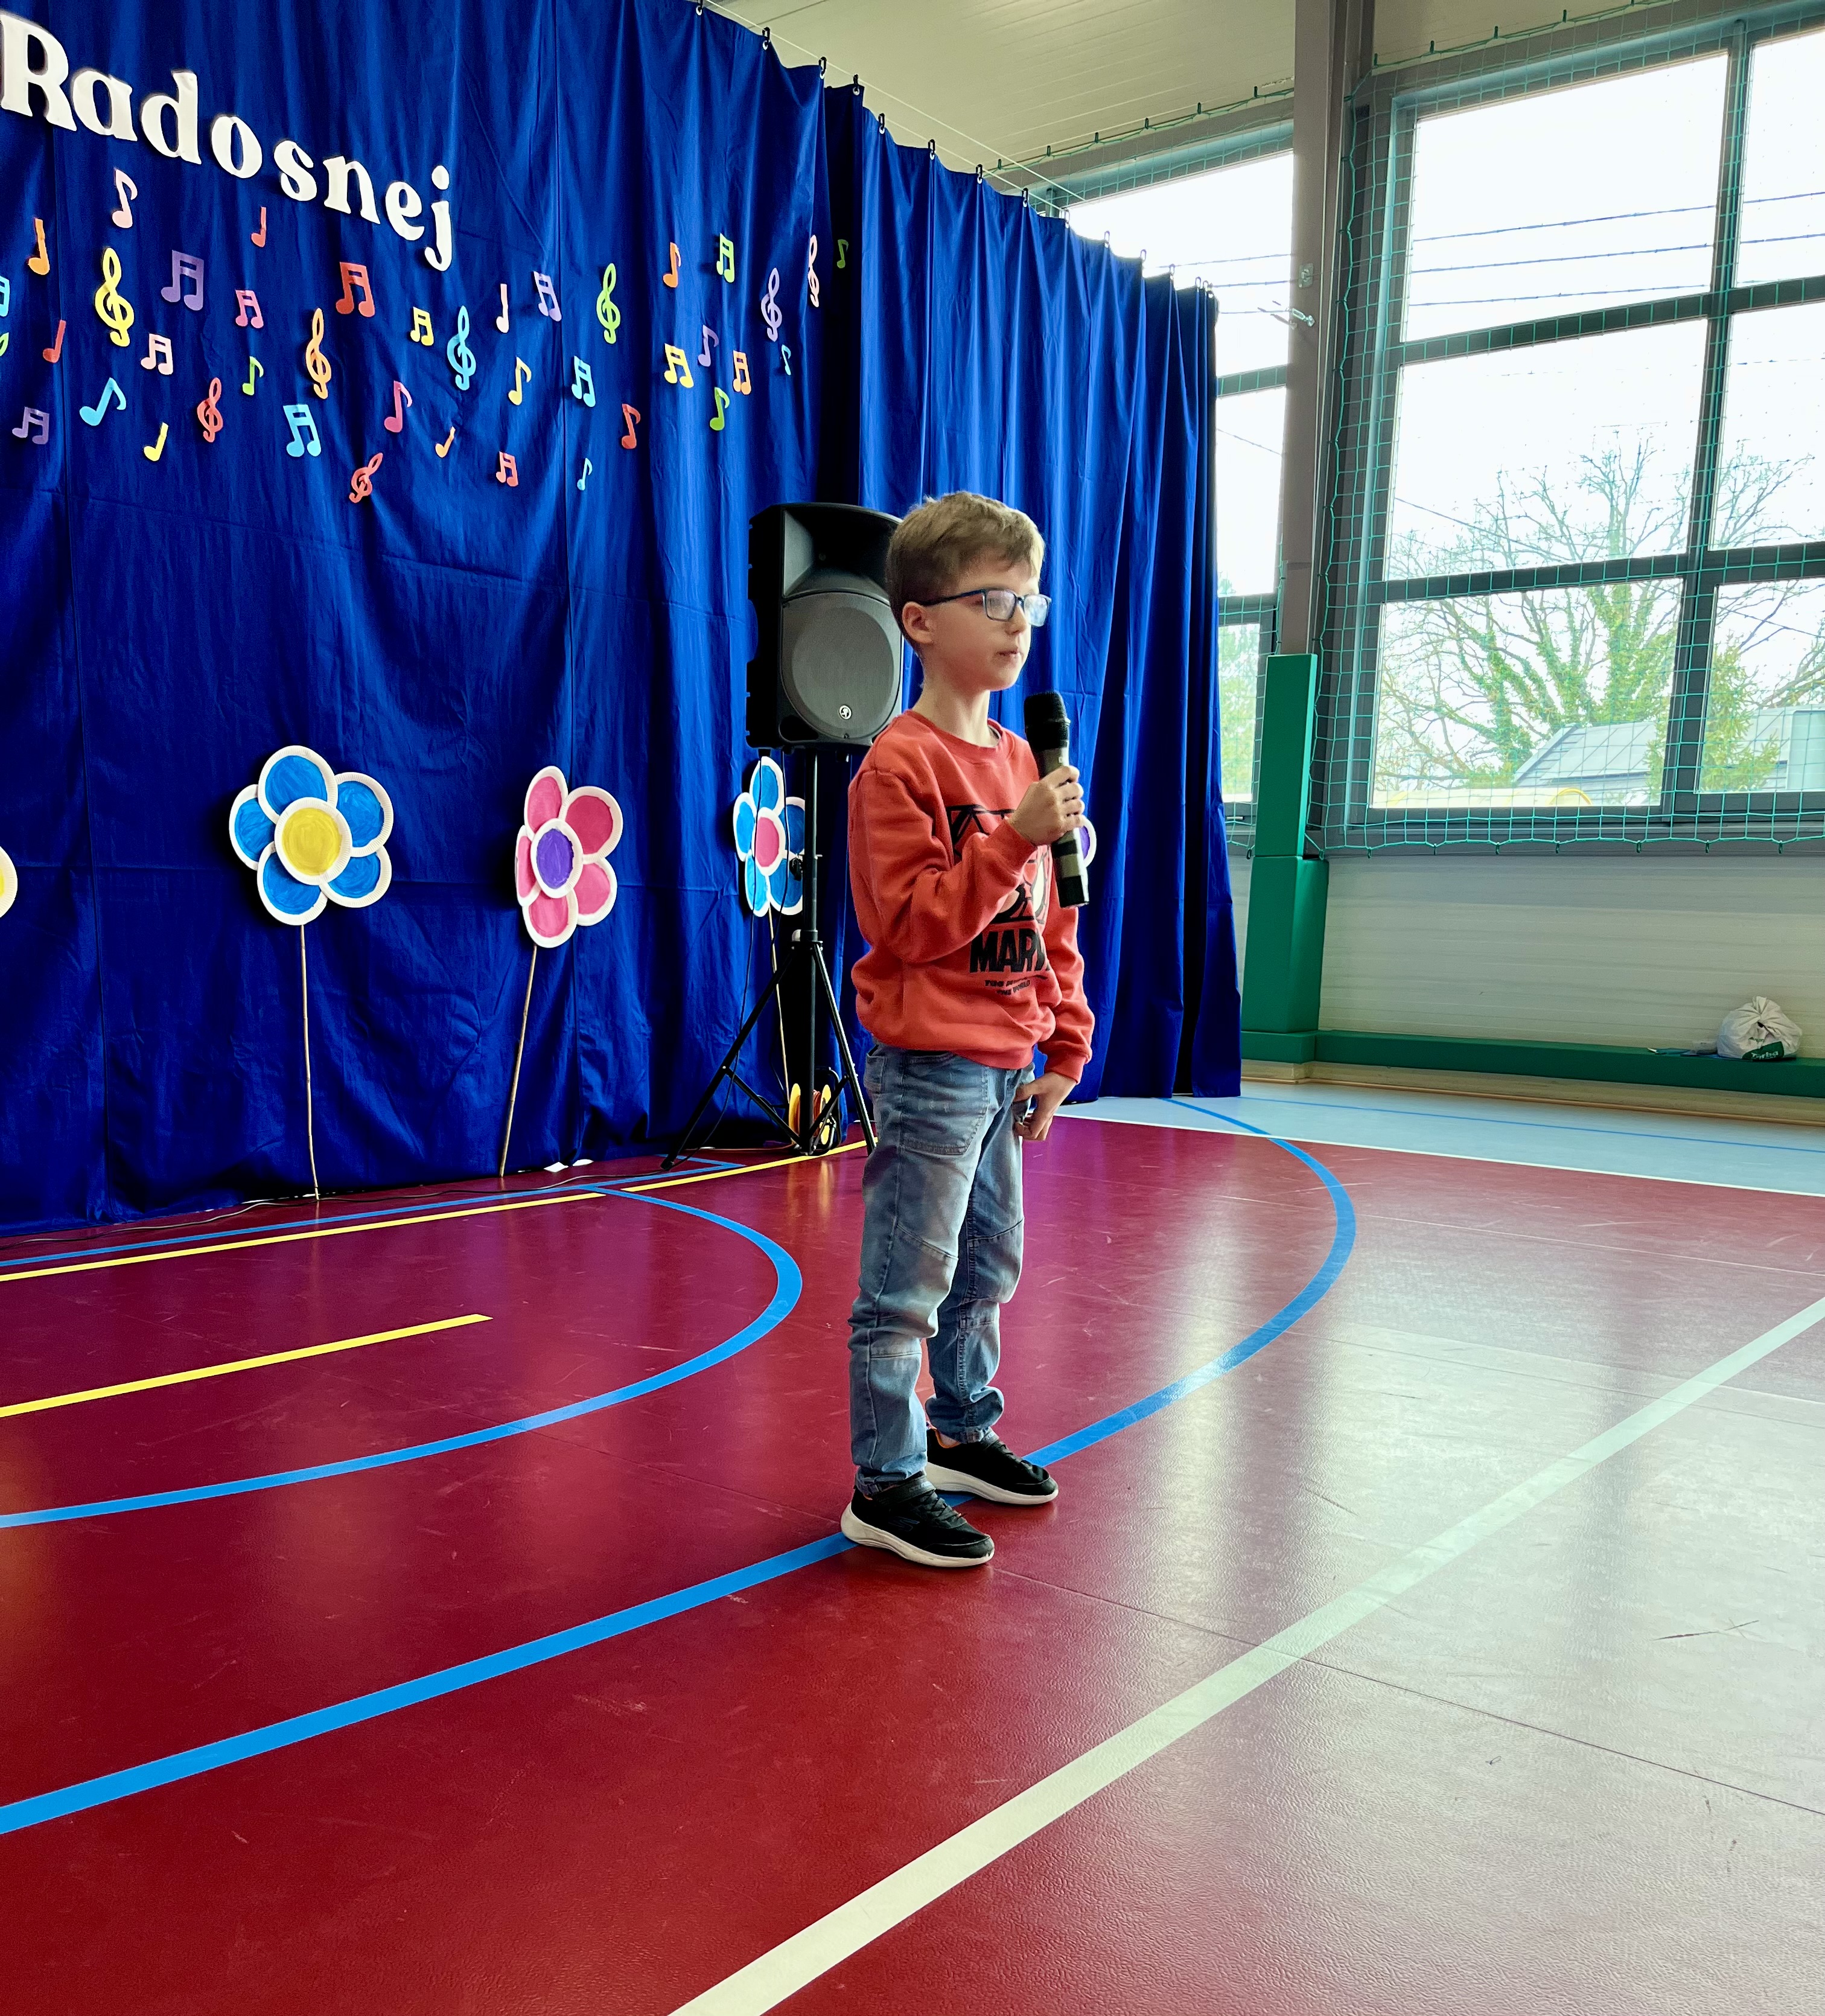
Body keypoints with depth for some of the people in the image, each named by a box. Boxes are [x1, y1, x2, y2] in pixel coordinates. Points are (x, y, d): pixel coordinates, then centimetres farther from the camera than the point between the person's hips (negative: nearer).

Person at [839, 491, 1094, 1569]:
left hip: (1002, 1065, 9)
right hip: (929, 1065, -8)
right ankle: (886, 1484, 9)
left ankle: (961, 1435, 36)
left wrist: (1063, 1047, 14)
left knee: (988, 1267, 19)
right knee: (908, 1286, -2)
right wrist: (1013, 838, -26)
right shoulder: (901, 765, -13)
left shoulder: (1021, 759, 13)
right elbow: (908, 924, -20)